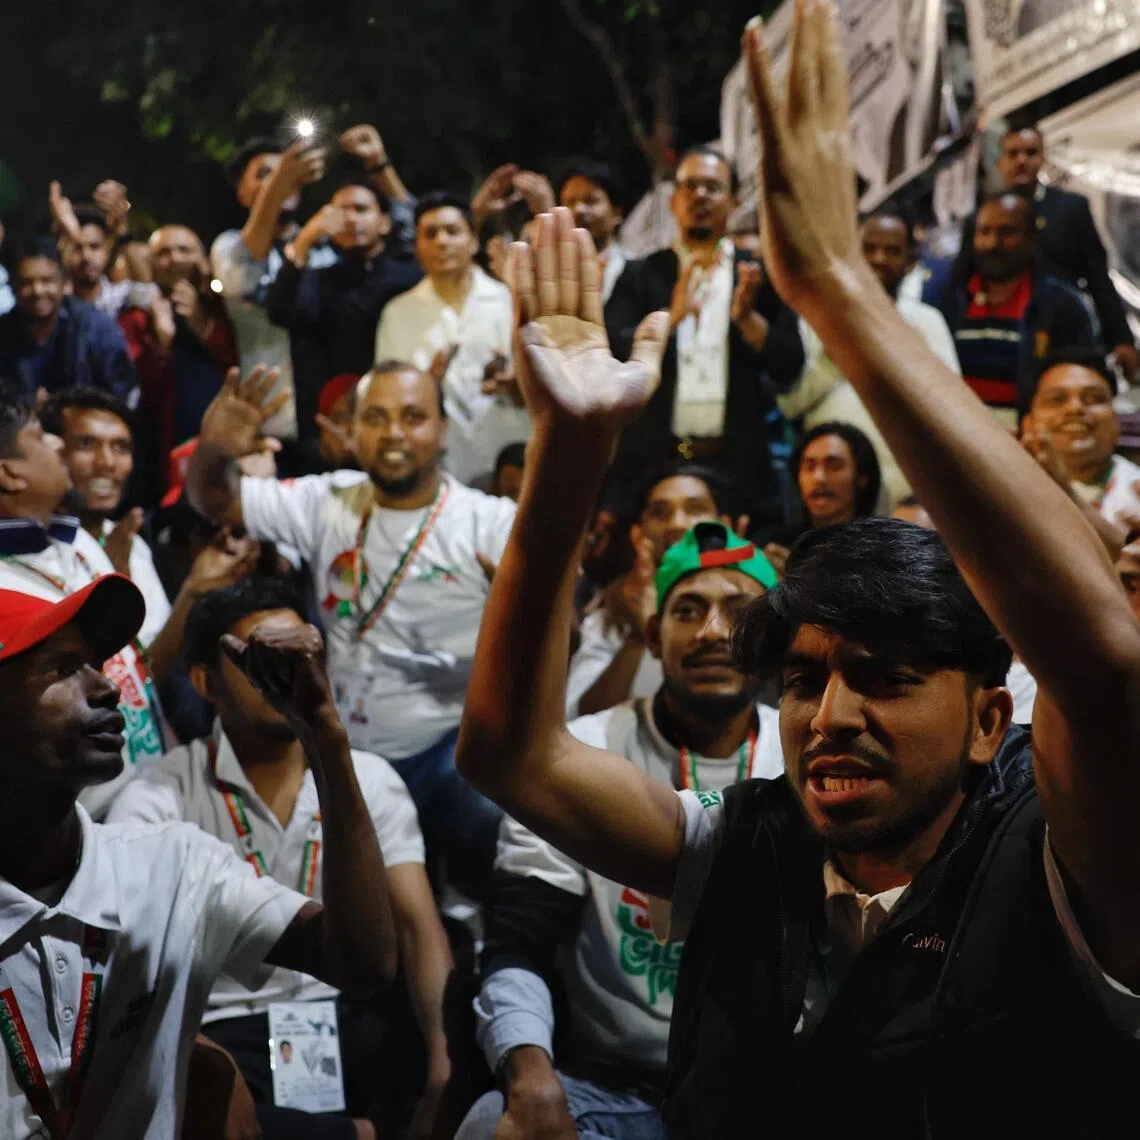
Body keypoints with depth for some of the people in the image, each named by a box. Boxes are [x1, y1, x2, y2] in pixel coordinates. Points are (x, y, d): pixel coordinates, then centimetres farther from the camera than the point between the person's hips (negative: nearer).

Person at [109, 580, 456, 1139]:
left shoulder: (372, 780, 8)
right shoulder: (155, 801, -2)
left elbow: (419, 929, -2)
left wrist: (447, 1056, -21)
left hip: (349, 1019, 3)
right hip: (225, 1032, -2)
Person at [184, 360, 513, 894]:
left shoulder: (490, 523, -8)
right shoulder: (328, 503, 5)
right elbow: (215, 502, 7)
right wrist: (212, 449, -17)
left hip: (455, 748, -4)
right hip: (347, 755, 5)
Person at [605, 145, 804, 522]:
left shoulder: (759, 277, 9)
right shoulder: (640, 275, 8)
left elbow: (789, 366, 3)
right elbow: (610, 356, -4)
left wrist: (747, 317, -14)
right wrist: (671, 317, -19)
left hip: (739, 465, 1)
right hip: (653, 462, 0)